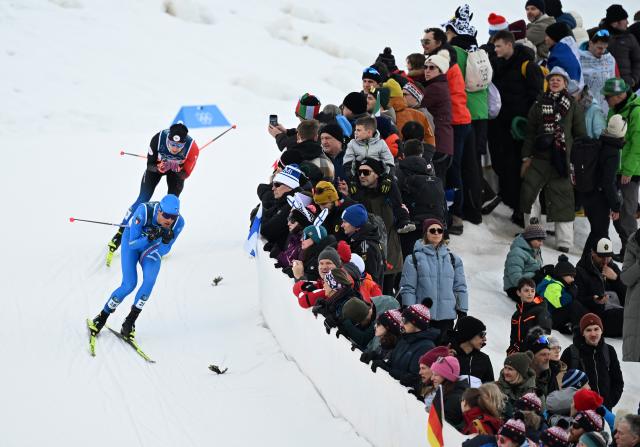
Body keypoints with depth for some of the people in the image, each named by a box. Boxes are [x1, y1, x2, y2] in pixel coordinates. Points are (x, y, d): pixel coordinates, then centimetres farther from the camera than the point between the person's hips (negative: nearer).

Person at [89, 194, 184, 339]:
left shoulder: (179, 222, -28)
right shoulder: (144, 211, -38)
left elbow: (163, 251, -19)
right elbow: (132, 244, -31)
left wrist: (166, 241, -40)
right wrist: (150, 237, -48)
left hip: (153, 247, 2)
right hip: (132, 239, -2)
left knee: (150, 279, -24)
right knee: (129, 284, -16)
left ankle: (130, 322, -10)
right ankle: (102, 317, 7)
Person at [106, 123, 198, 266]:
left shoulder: (192, 148, -38)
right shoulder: (158, 139, -39)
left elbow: (185, 174, -23)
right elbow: (150, 165, -23)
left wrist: (177, 169, -46)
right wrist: (159, 168, -45)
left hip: (178, 170, 1)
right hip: (157, 165, -1)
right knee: (142, 201, -6)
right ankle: (119, 235, 4)